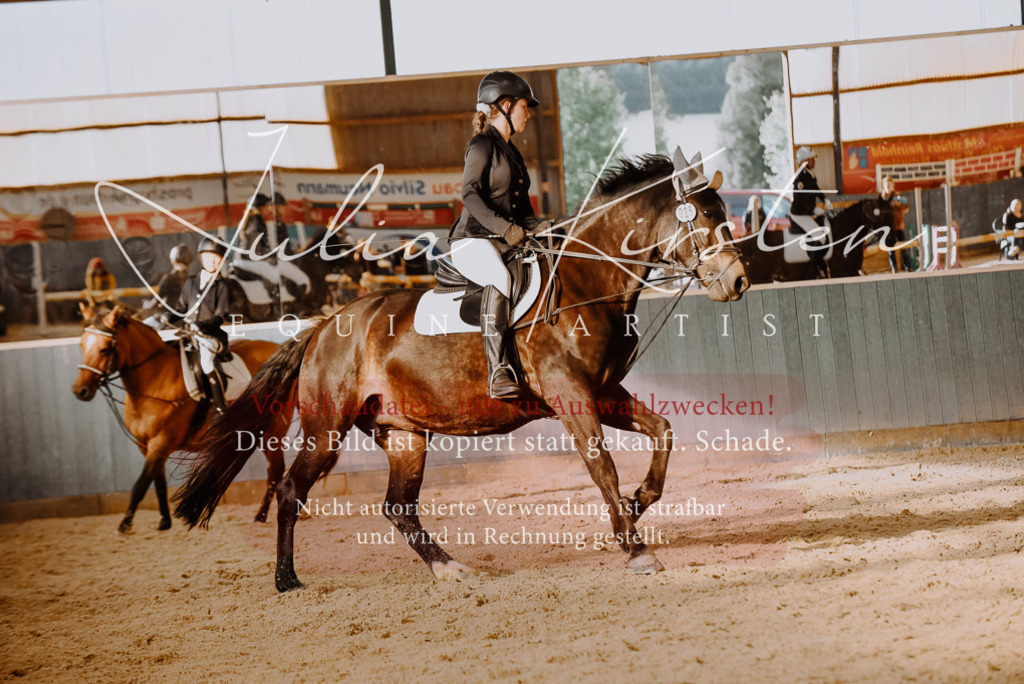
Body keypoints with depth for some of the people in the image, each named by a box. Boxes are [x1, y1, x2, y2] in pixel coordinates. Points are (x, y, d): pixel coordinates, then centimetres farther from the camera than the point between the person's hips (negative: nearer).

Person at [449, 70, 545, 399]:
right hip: (473, 240, -9)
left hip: (508, 243, 9)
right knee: (500, 281, -36)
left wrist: (534, 226, 4)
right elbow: (470, 194, -16)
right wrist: (503, 227, -25)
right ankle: (499, 373, -41)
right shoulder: (482, 145, -4)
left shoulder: (511, 152, 23)